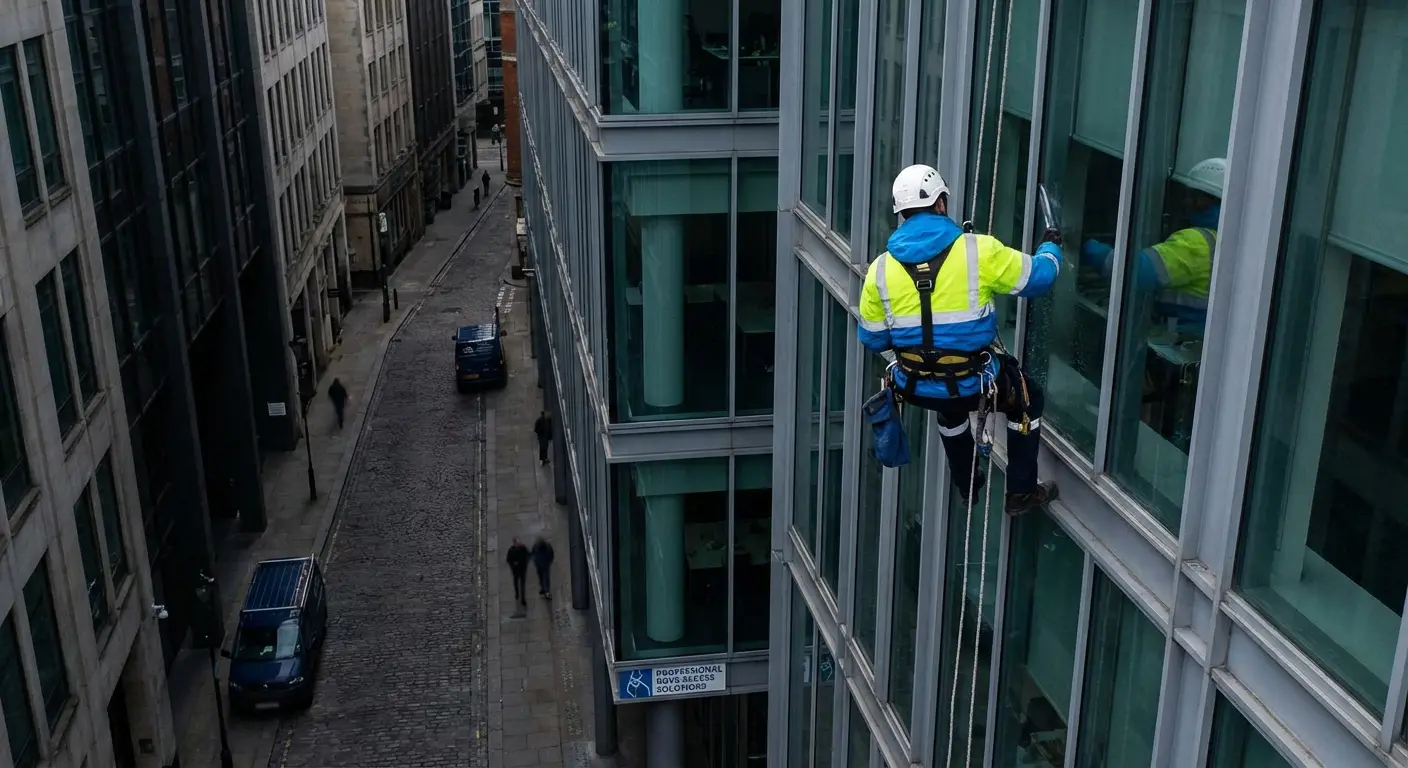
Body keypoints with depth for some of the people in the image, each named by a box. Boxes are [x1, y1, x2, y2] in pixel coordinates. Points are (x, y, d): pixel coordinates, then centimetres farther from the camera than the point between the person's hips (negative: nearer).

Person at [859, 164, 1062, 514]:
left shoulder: (880, 268, -5)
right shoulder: (977, 250, -14)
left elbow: (872, 339, 4)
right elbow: (1038, 276, 0)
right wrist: (1050, 247, 22)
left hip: (916, 389, 4)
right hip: (974, 386, -4)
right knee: (1027, 396, 27)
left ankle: (966, 485, 53)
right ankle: (1021, 492, 32)